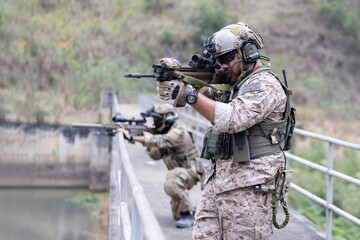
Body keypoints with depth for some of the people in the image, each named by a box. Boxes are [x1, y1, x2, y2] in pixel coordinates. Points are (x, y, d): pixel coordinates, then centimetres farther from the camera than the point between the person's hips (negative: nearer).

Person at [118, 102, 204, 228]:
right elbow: (156, 155, 4)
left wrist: (131, 137, -40)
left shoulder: (178, 132, -23)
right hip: (178, 173, 9)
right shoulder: (164, 133, 6)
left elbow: (159, 141, -37)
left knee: (170, 184, -38)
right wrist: (147, 143, -16)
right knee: (177, 215, 8)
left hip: (191, 172, -9)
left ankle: (188, 213, -25)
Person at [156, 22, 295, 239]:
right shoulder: (232, 85, 21)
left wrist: (190, 94, -22)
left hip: (247, 187, -9)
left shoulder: (265, 85, -8)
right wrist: (175, 77, -5)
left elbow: (232, 119, -22)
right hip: (217, 180, 9)